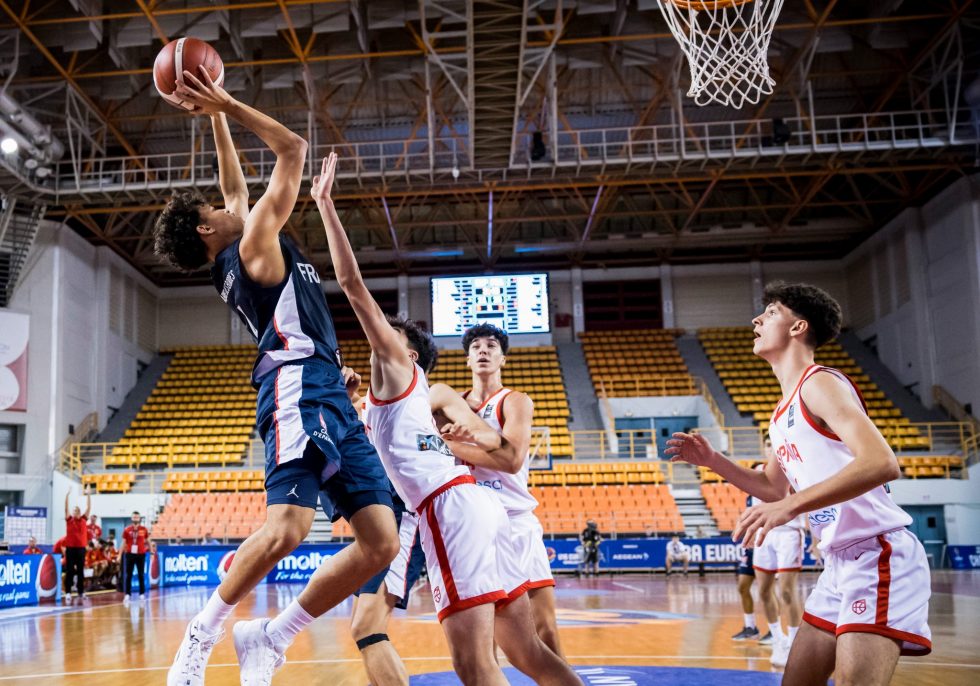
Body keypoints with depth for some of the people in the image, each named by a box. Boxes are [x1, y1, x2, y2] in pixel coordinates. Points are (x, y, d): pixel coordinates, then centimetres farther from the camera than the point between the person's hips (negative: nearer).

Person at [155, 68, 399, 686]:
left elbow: (237, 187, 38)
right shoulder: (255, 242, 4)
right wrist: (226, 107, 11)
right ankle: (203, 634, -1)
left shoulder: (238, 260, 27)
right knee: (289, 526, -24)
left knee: (381, 542, -3)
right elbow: (293, 149, 5)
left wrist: (217, 116, 39)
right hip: (299, 387, -9)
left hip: (333, 400, 9)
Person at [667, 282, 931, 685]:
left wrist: (790, 507, -34)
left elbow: (882, 463, -28)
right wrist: (712, 461, 14)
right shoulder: (783, 413, 15)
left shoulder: (819, 383, -13)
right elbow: (775, 488, 27)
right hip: (840, 562, 10)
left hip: (878, 556, -10)